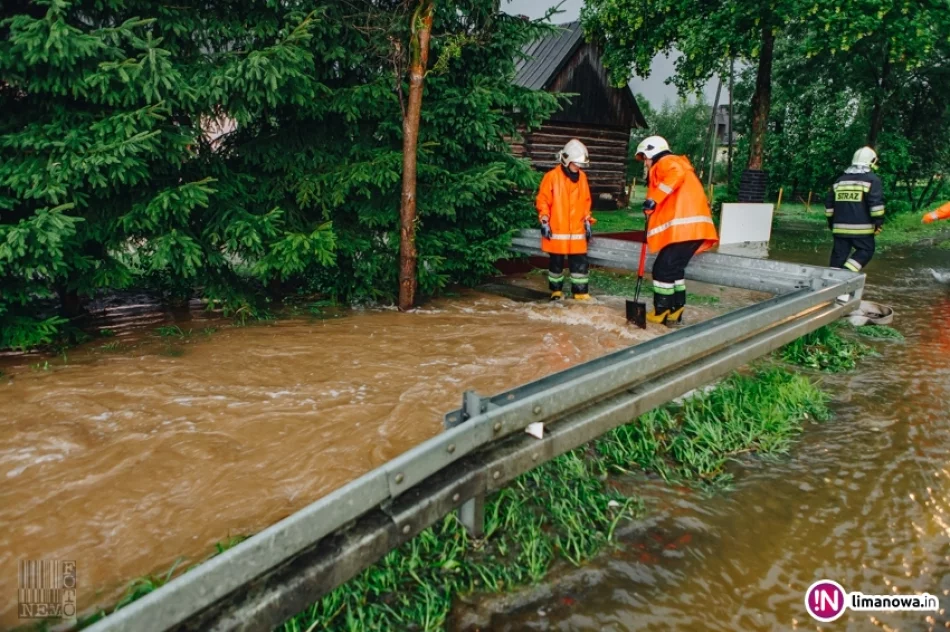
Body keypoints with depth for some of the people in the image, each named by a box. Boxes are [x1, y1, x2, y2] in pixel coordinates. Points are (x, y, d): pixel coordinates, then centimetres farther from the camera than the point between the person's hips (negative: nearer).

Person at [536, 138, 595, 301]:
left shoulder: (582, 177, 8)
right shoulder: (552, 176, -7)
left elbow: (586, 202, 16)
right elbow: (542, 200, -5)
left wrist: (587, 221, 12)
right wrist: (544, 221, -11)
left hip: (577, 230, 4)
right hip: (557, 230, -3)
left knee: (580, 262, 1)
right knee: (556, 262, 8)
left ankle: (581, 292, 10)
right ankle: (556, 291, 22)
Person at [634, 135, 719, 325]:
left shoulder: (665, 162, 2)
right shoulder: (674, 164, 31)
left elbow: (677, 174, -23)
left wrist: (653, 199, -20)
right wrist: (652, 228, 22)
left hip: (685, 226, -10)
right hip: (693, 226, 10)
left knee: (663, 268, -3)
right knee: (674, 268, 16)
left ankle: (661, 313, 4)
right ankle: (675, 311, 18)